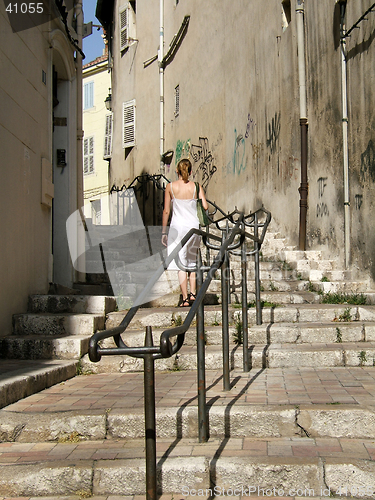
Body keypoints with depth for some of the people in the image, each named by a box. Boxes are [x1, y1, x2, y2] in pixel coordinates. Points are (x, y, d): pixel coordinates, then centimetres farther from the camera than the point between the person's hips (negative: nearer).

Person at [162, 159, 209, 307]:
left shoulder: (170, 187, -2)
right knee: (192, 262, 19)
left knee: (181, 264, 0)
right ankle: (193, 294, 15)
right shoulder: (196, 187, 0)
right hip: (193, 226, 2)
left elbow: (166, 211, -1)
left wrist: (164, 231, 6)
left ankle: (185, 299, -1)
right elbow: (205, 206, -7)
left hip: (177, 226, -2)